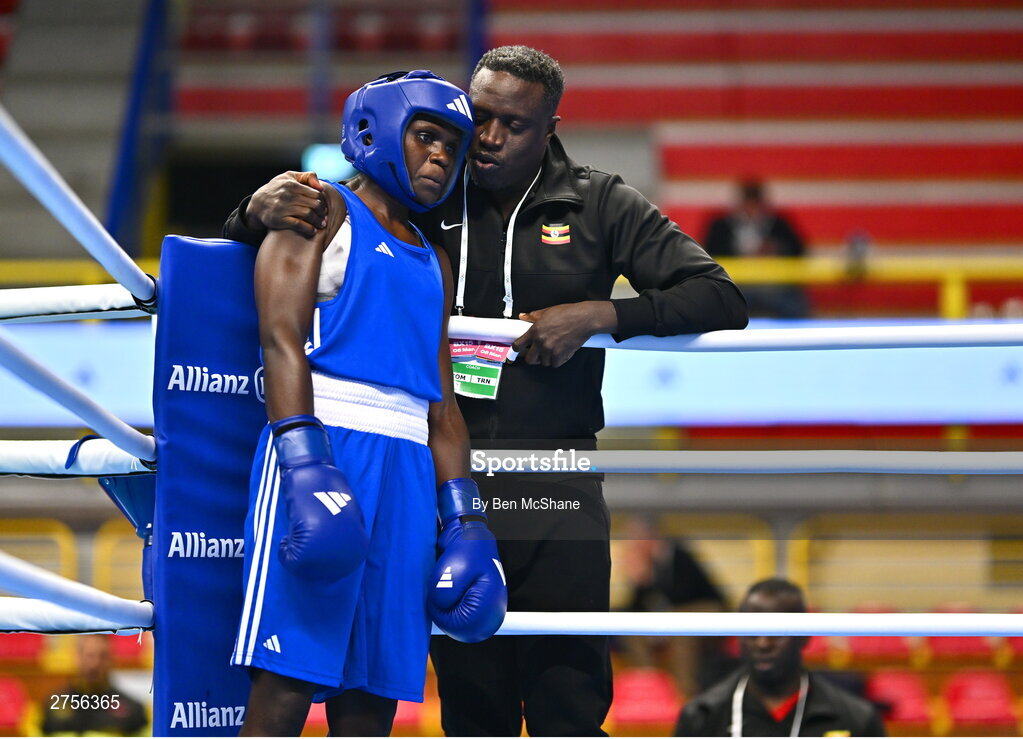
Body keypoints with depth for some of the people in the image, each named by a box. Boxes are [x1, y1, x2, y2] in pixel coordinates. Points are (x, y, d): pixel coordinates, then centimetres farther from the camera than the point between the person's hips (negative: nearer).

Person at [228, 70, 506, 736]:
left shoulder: (433, 264, 28)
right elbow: (282, 339, -6)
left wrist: (464, 521, 14)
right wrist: (305, 464, -20)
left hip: (408, 471, 7)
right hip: (323, 449, -7)